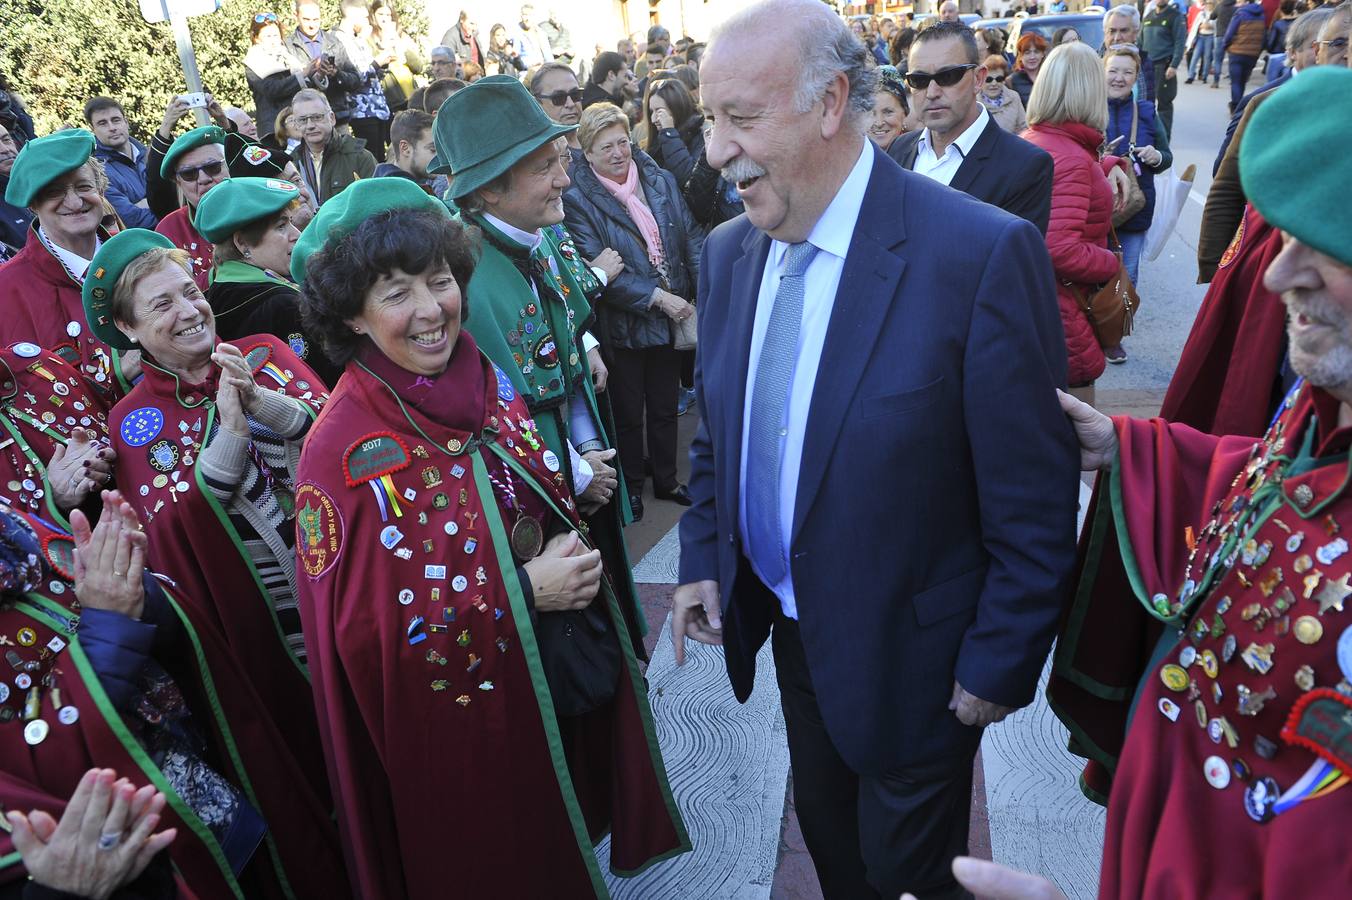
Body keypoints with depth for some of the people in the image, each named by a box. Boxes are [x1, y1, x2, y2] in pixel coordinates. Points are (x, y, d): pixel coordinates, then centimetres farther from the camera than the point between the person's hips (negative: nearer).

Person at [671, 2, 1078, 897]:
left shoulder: (984, 254, -24)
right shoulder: (728, 252, -3)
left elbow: (1036, 499, -19)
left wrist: (999, 665, -14)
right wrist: (705, 560, 4)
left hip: (910, 654, -5)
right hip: (791, 631, 6)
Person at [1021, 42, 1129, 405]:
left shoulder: (1027, 141, 5)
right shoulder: (1070, 158, -22)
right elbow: (1061, 249, -31)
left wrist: (1108, 165, 37)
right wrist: (1112, 263, -14)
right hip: (1061, 311, -9)